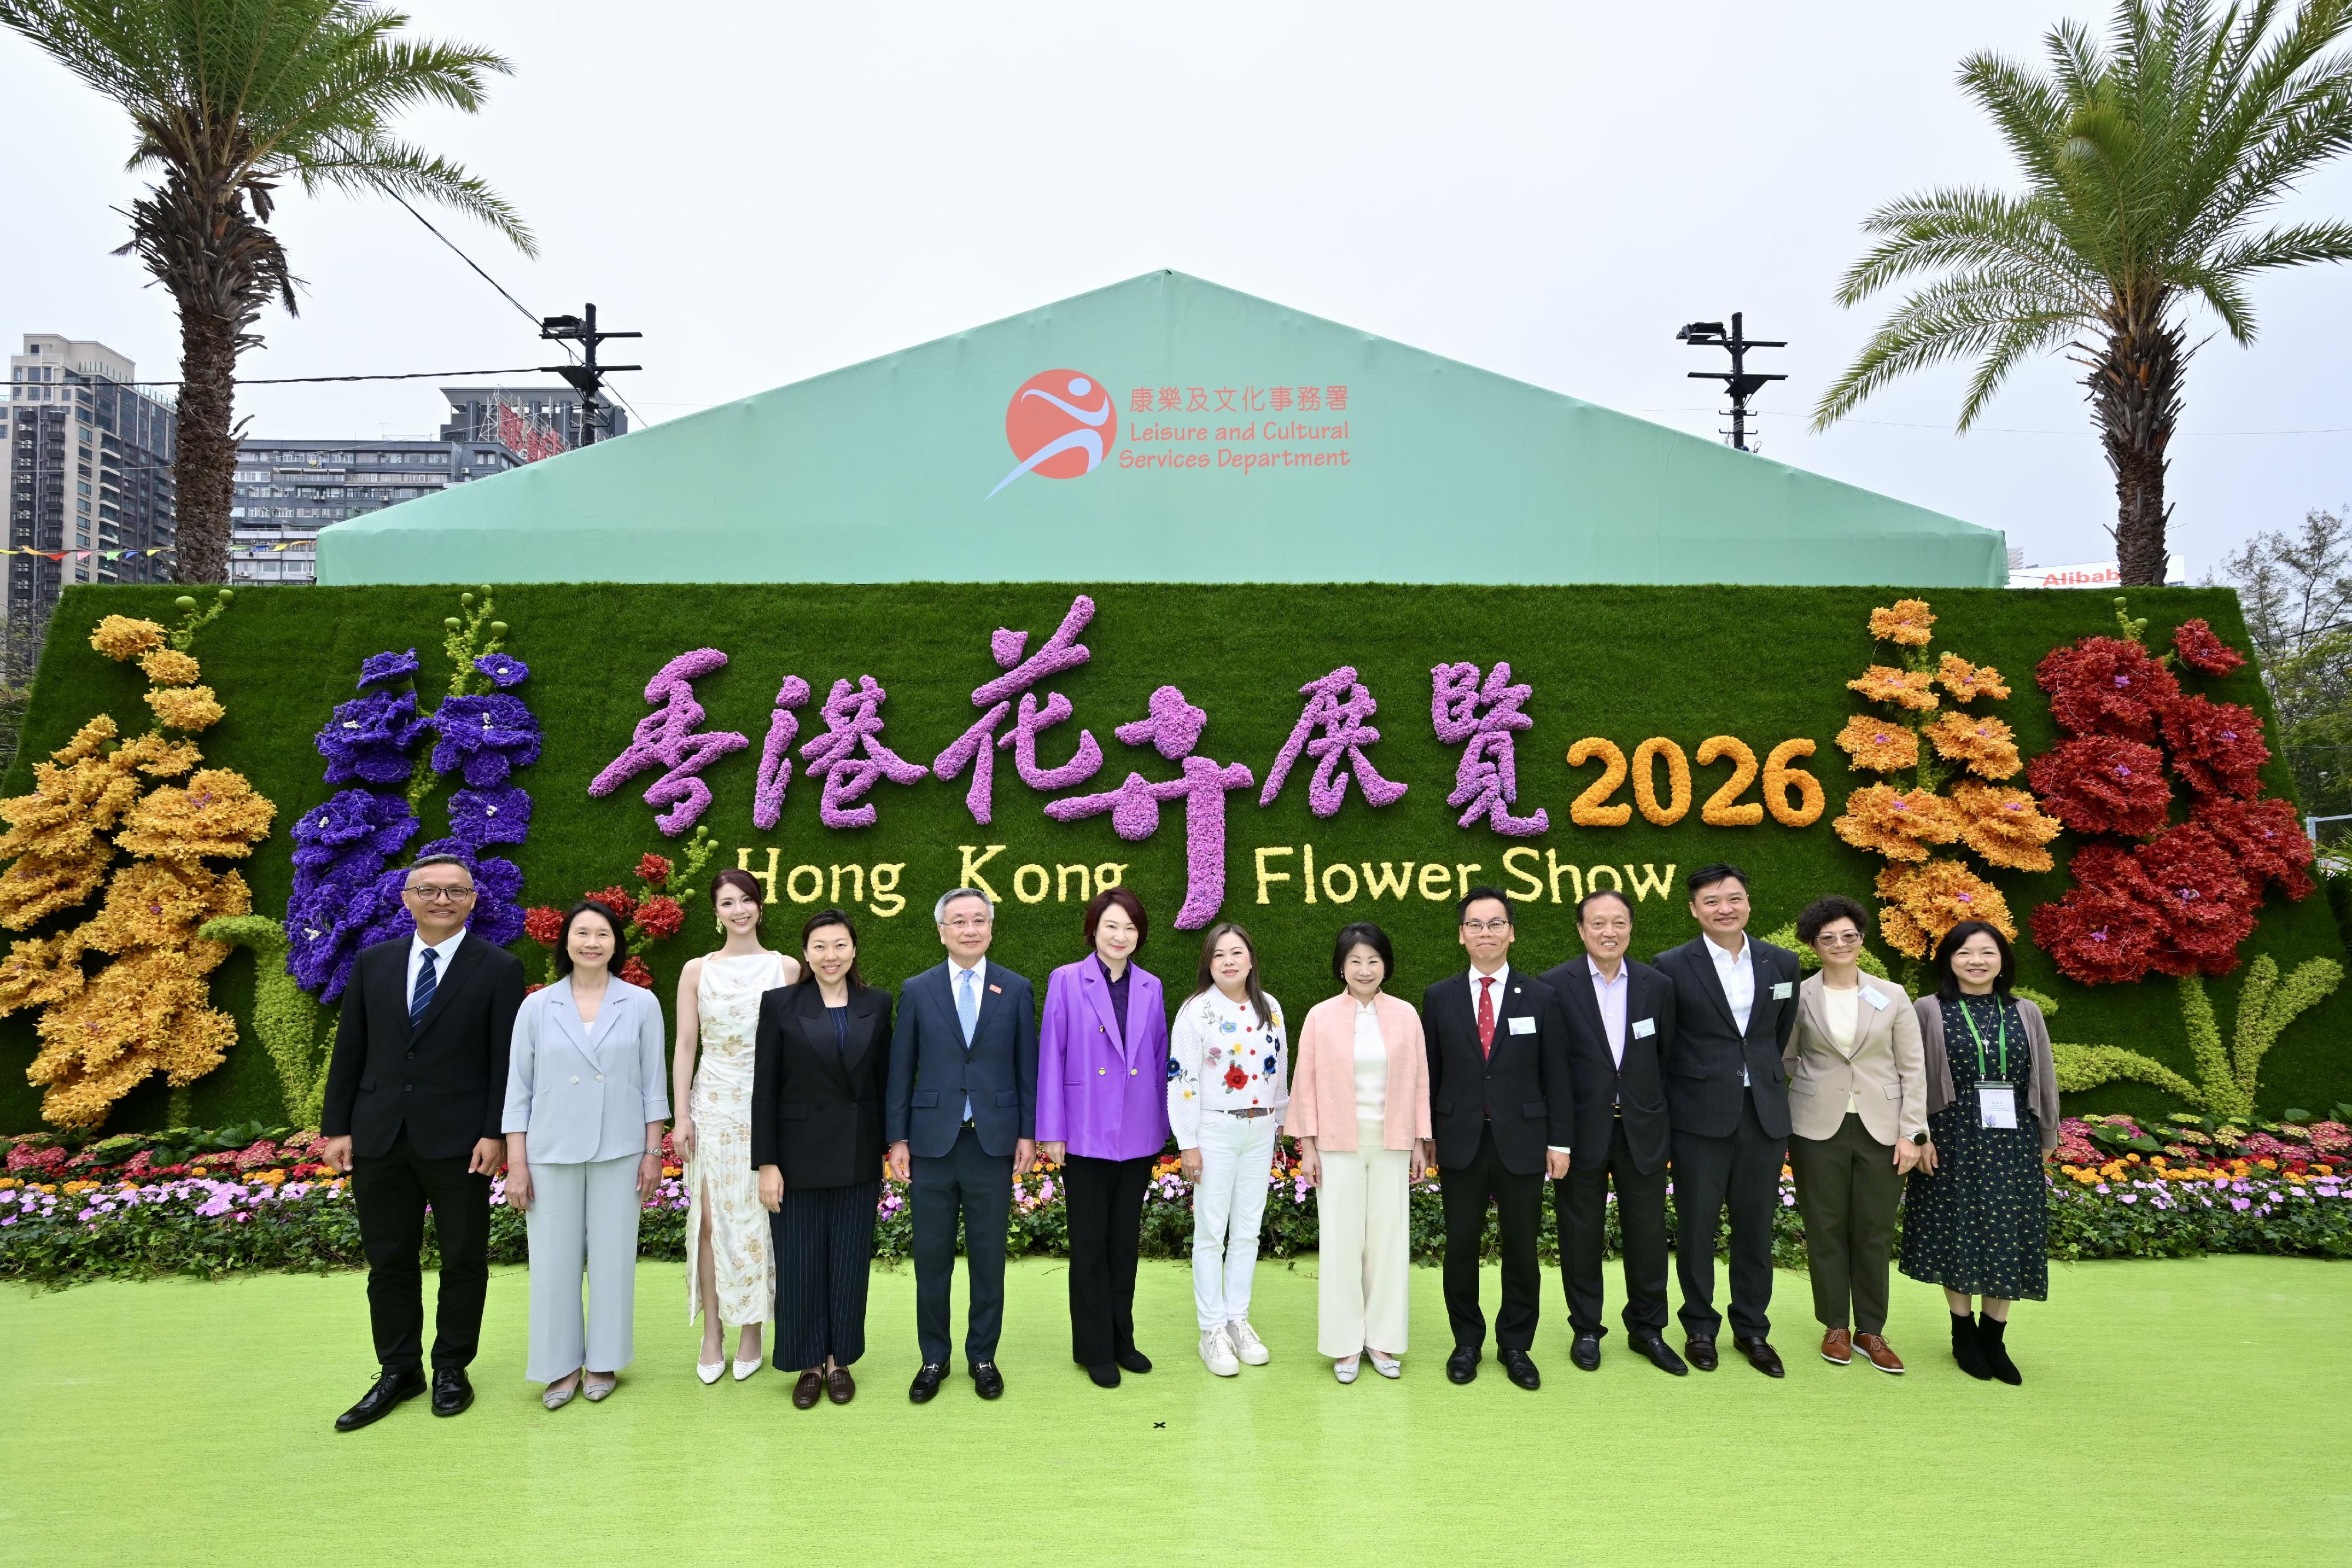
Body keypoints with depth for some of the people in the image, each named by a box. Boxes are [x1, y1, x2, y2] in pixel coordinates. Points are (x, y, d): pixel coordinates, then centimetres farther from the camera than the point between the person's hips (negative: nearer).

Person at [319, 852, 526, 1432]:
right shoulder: (372, 964, 7)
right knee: (388, 1260, 12)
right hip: (380, 1138, 3)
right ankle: (398, 1370, 26)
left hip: (458, 1140, -3)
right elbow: (349, 1051, 8)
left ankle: (451, 1368, 24)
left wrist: (495, 1133, -11)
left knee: (463, 1259, 8)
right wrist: (336, 1128, 4)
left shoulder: (499, 968, -4)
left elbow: (506, 1059, -6)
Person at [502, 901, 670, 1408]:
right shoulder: (536, 1007, 0)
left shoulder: (641, 1005, -2)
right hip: (552, 1154, 1)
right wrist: (516, 1164, -1)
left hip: (619, 1153, 0)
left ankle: (604, 1361, 23)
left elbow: (652, 1085, 2)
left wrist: (653, 1152, 0)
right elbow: (519, 1089, 2)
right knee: (554, 1261, 6)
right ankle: (562, 1364, 22)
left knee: (612, 1258, 7)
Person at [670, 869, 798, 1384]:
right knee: (711, 1220, 2)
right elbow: (685, 1046, 3)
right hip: (713, 1104, 1)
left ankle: (752, 1332, 16)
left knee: (757, 1220, 4)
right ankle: (712, 1334, 13)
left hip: (769, 1106, -1)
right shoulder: (697, 970, 4)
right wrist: (681, 1116, -3)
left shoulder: (786, 969, 2)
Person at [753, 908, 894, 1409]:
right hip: (800, 1156, -2)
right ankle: (809, 1364, 23)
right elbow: (764, 1090, -4)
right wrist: (766, 1163, -8)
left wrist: (886, 1154, 4)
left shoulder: (877, 1005, 2)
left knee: (850, 1264, 10)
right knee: (800, 1265, 7)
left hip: (858, 1158, 2)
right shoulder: (780, 1004, -4)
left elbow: (884, 1082, 5)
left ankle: (840, 1360, 25)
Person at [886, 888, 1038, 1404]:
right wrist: (897, 1138, 0)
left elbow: (1027, 1067, 4)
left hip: (994, 1144, 0)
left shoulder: (1017, 990, 3)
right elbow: (901, 1070, 4)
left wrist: (1028, 1133, 0)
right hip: (932, 1143, 0)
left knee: (988, 1258, 9)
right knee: (931, 1259, 8)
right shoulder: (917, 991, 3)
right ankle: (934, 1358, 23)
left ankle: (983, 1356, 23)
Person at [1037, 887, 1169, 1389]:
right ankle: (1094, 1349, 20)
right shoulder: (1066, 982, -6)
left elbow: (1159, 1060, 8)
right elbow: (1051, 1058, -6)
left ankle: (1122, 1339, 27)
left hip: (1137, 1136, 3)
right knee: (1090, 1246, 7)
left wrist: (1161, 1127, 8)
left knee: (1126, 1242, 14)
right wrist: (1052, 1132, -8)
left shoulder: (1151, 988, 4)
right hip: (1086, 1135, -3)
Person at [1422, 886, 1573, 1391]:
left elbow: (1555, 1075, 1)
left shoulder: (1542, 997, 0)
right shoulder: (1439, 998, 2)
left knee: (1522, 1249, 9)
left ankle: (1516, 1345, 25)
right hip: (1460, 1142, 0)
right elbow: (1429, 1073, 5)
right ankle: (1467, 1342, 25)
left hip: (1522, 1142, 0)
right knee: (1461, 1247, 9)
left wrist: (1560, 1141, -1)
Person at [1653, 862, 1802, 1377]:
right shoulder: (1672, 967, -7)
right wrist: (1691, 1085, 3)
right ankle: (1700, 1327, 23)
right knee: (1697, 1225, 7)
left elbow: (1781, 1035, 15)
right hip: (1700, 1116, -3)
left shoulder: (1782, 963, 4)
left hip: (1764, 1114, 3)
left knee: (1756, 1226, 11)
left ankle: (1752, 1328, 26)